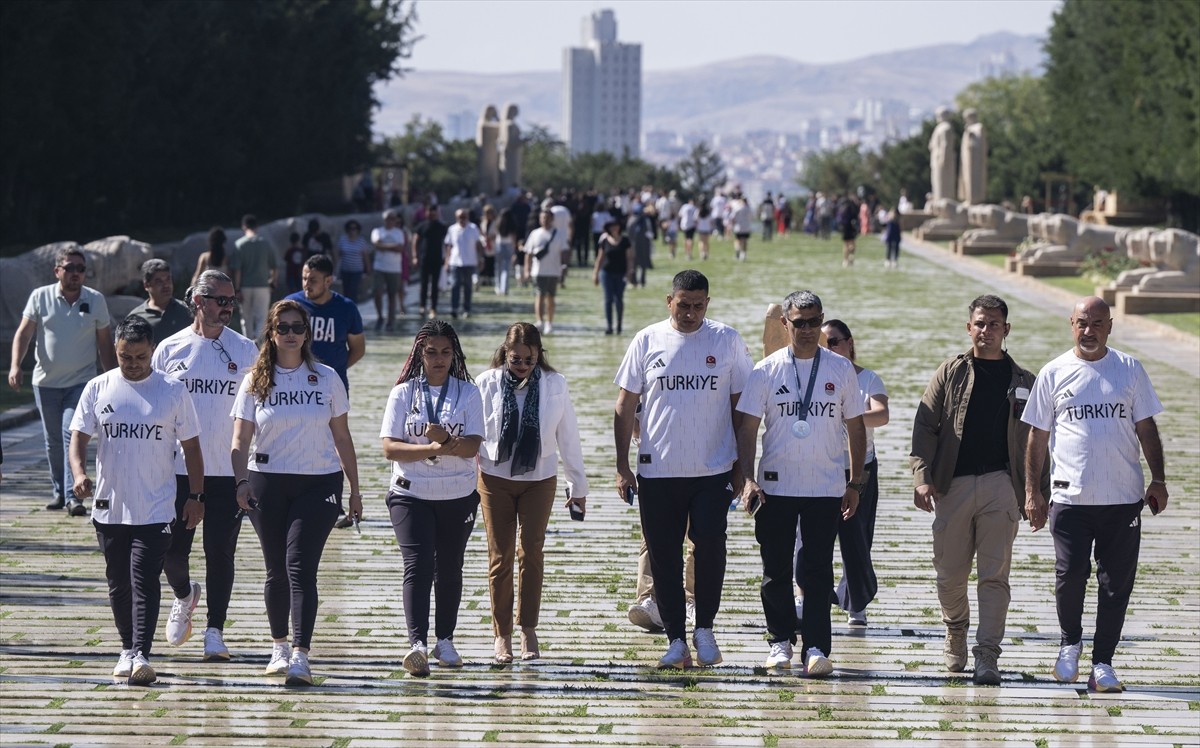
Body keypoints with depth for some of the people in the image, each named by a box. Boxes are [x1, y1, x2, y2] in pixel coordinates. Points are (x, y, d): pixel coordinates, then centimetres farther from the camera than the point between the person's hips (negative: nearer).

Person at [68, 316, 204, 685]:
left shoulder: (172, 392, 1)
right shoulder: (98, 389, 4)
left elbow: (191, 446, 6)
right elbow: (79, 436, 3)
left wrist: (196, 496, 2)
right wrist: (79, 473, -16)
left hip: (155, 509, -3)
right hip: (109, 506, 3)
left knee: (144, 581, -13)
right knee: (118, 583, 11)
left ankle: (141, 655, -17)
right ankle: (128, 650, 25)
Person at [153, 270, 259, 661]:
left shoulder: (245, 350, 4)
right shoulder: (171, 349, 3)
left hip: (228, 471, 0)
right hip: (178, 470, 0)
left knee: (220, 554, 0)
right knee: (172, 550, 0)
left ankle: (215, 632, 9)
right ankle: (184, 596, 32)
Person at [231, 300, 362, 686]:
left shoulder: (327, 379, 6)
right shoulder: (255, 382, 5)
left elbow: (342, 437, 10)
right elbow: (240, 441, 1)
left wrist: (354, 489, 10)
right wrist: (241, 482, -15)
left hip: (320, 482, -1)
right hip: (267, 482, 1)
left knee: (300, 565, -13)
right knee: (277, 569, 8)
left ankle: (300, 655, -19)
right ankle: (279, 647, 26)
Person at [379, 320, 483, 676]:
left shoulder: (468, 393, 3)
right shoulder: (403, 393, 2)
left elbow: (472, 447, -7)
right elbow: (390, 447, -7)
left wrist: (446, 439, -26)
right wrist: (433, 449, -19)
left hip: (458, 496, 2)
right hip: (411, 495, -2)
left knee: (449, 569, 12)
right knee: (417, 566, -14)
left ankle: (445, 640, 26)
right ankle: (417, 644, -25)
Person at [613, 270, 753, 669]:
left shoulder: (727, 341, 2)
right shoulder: (647, 341, 3)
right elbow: (625, 407, 6)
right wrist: (622, 467, 1)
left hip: (713, 471, -1)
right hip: (657, 471, 1)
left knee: (710, 544, -13)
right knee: (663, 556, 3)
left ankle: (704, 628, 6)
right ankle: (676, 640, 12)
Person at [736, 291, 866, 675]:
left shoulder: (841, 369, 5)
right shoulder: (767, 370, 2)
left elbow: (856, 427, 11)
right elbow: (747, 428, 1)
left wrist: (855, 483, 7)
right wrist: (747, 478, -10)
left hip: (827, 488, 0)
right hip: (776, 486, 0)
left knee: (817, 571, -2)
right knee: (776, 570, 5)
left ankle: (816, 647, -2)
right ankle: (780, 641, 17)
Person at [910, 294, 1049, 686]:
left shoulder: (1022, 382, 11)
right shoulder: (950, 373, 9)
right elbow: (925, 426, 4)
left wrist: (1041, 492, 8)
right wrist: (922, 477, -8)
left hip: (1001, 484, 0)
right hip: (953, 484, 0)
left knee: (994, 575, -7)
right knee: (950, 573, 5)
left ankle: (986, 656, -8)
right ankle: (955, 632, 31)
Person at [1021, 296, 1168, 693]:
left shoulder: (1129, 369, 8)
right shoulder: (1054, 373, 6)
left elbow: (1146, 427, 12)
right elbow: (1037, 436, 9)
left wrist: (1158, 480, 5)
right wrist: (1032, 491, 5)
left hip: (1123, 497, 1)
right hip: (1070, 497, -1)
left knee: (1116, 583, 1)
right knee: (1070, 574, -8)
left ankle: (1102, 662, 10)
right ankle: (1070, 643, 18)